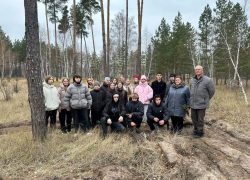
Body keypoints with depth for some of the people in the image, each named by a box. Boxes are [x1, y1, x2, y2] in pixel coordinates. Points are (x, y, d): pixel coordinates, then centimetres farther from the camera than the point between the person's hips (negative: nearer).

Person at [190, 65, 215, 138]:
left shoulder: (207, 80, -10)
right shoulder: (192, 80, 8)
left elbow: (212, 91, -2)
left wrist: (206, 99, 6)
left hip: (201, 104, -6)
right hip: (193, 104, 6)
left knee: (200, 119, 2)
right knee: (193, 118, 15)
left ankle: (200, 132, 17)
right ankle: (196, 130, 31)